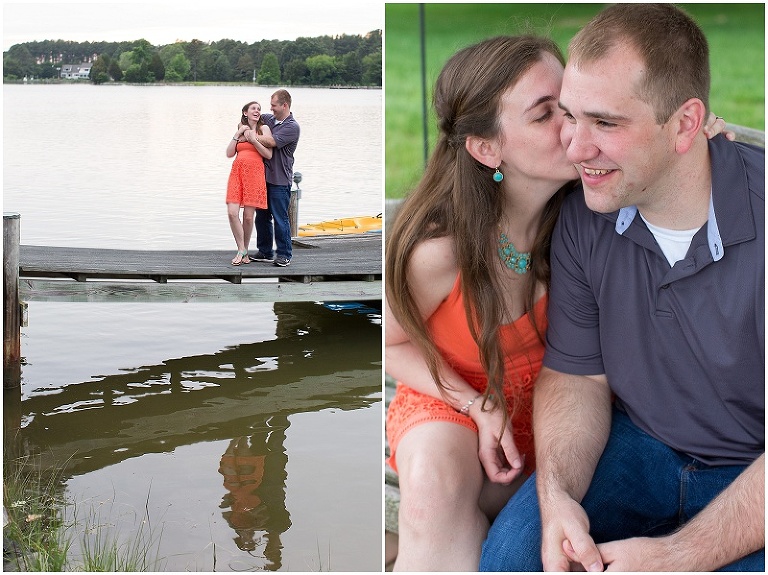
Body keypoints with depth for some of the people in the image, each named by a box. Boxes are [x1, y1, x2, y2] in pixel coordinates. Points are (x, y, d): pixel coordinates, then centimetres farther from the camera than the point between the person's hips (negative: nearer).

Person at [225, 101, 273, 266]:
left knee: (248, 216, -3)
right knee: (232, 213, -11)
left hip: (254, 173, -3)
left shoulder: (264, 128, 8)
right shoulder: (241, 130, 21)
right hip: (237, 171, 3)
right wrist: (237, 134, 5)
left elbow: (268, 154, -2)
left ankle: (244, 251, 14)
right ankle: (241, 250, -1)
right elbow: (229, 153, 12)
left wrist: (253, 139, -8)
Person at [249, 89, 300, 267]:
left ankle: (284, 254, 4)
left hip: (280, 180, -8)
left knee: (280, 218, -4)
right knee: (262, 216, 12)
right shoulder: (270, 119, 12)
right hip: (264, 176, 8)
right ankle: (265, 252, 21)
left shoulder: (292, 127, -11)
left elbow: (271, 142, -21)